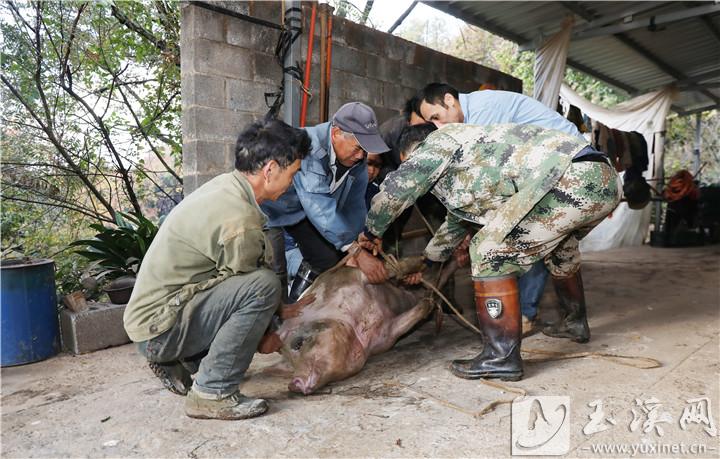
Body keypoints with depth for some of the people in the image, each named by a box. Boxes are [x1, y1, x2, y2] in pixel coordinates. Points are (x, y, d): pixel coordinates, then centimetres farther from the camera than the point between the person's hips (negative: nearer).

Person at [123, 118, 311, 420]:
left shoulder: (224, 184, 3)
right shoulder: (239, 222, -25)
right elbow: (253, 288, -12)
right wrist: (267, 331, 5)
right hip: (159, 329, -10)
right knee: (263, 286, -25)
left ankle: (178, 362, 16)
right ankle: (212, 393, -12)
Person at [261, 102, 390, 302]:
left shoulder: (356, 158, -16)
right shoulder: (307, 146, -38)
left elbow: (354, 204, -12)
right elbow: (319, 207, -42)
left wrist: (363, 242, -23)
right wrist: (357, 252, -42)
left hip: (304, 211, 6)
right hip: (273, 208, -6)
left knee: (330, 257, -3)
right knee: (275, 270, -20)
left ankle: (294, 303, 18)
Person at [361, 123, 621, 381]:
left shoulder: (440, 140, 5)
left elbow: (396, 188, -5)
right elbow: (458, 219, 44)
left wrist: (372, 232, 11)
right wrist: (425, 262, 53)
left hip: (572, 179, -10)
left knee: (491, 251, -6)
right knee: (557, 244, 35)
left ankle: (502, 358, -2)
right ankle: (575, 322, 51)